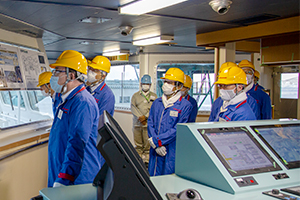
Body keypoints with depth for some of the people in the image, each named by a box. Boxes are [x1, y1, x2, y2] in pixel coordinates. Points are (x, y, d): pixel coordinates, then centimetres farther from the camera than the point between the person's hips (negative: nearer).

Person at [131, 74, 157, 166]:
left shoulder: (154, 96, 11)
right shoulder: (135, 95, 15)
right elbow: (132, 107, 2)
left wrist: (145, 117, -13)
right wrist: (140, 117, -12)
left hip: (149, 123, -1)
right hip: (137, 123, 2)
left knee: (148, 144, -4)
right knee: (138, 144, 5)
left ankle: (147, 160, 5)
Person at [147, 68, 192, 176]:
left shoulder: (185, 105, -4)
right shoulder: (157, 102, 12)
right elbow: (150, 123, 5)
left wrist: (157, 140, -14)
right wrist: (156, 146, -9)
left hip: (172, 151, -4)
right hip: (155, 150, 4)